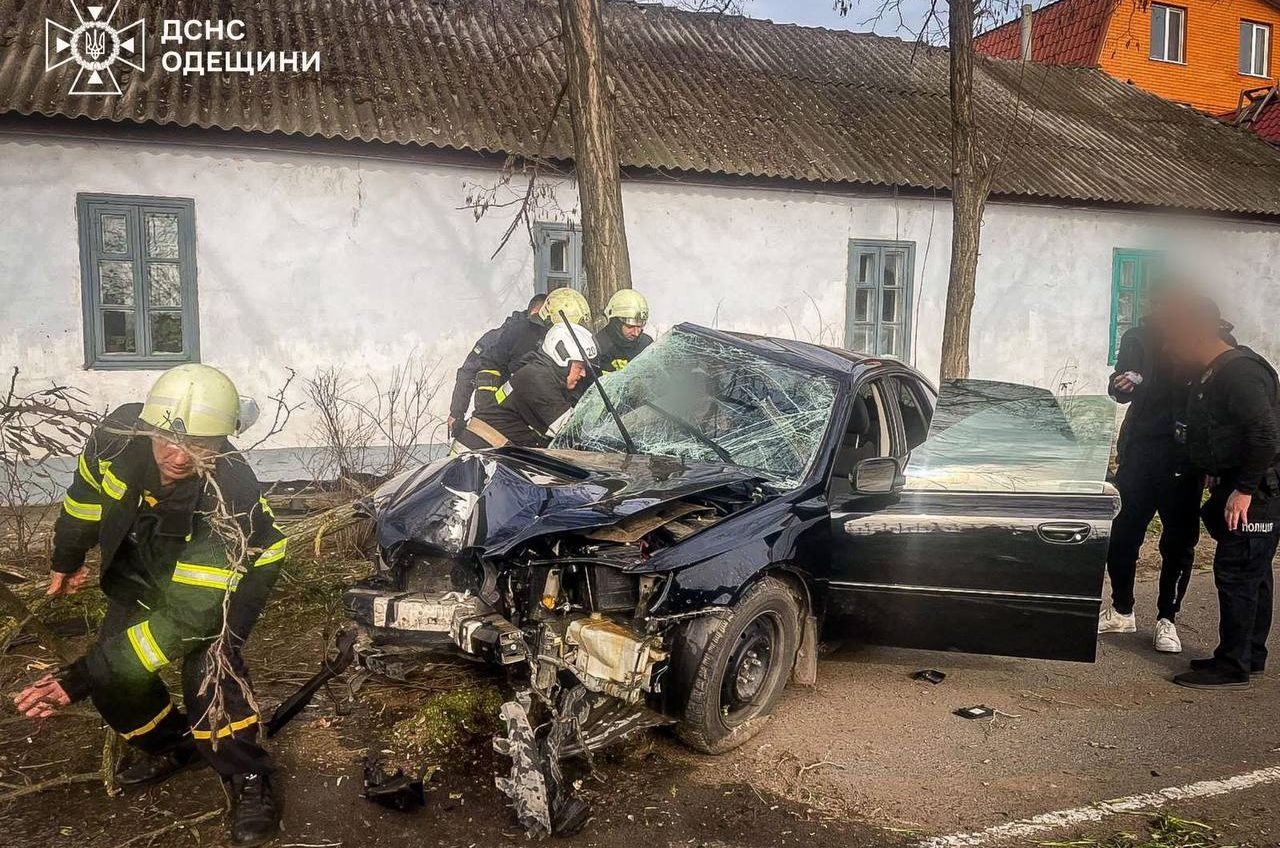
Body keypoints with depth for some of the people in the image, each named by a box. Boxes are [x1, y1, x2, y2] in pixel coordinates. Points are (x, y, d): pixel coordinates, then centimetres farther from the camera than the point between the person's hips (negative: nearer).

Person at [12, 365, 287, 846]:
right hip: (148, 562, 5)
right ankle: (171, 745, 27)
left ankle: (249, 782, -3)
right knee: (112, 666, -2)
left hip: (235, 568, -5)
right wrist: (66, 561, 12)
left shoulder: (230, 500, -43)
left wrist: (80, 680, -39)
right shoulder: (120, 434, -30)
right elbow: (86, 494, -4)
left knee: (207, 664, -25)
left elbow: (185, 617, -39)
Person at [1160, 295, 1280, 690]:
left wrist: (1244, 489, -23)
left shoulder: (1239, 372, -21)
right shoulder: (1214, 373, 12)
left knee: (1236, 574, -5)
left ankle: (1232, 667, 3)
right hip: (1241, 486, 10)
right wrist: (1218, 477, 16)